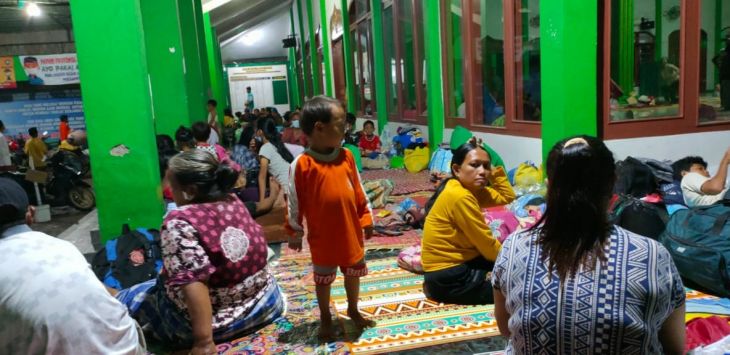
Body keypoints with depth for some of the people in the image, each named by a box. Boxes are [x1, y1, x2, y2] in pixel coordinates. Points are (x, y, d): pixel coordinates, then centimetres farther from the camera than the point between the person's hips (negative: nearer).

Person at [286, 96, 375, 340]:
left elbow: (359, 192, 5)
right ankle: (325, 318, 36)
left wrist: (366, 219, 8)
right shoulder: (302, 164, -17)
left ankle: (353, 310, 44)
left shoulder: (347, 157, -3)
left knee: (353, 274, 21)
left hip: (351, 231, 4)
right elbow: (295, 201, -10)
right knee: (323, 280, 15)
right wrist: (295, 232, -5)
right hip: (322, 237, -4)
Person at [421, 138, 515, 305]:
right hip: (449, 279, -9)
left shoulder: (470, 189, 5)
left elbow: (507, 197, 15)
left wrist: (493, 168, 4)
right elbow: (487, 245, -16)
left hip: (459, 262, 9)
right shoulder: (460, 197, -23)